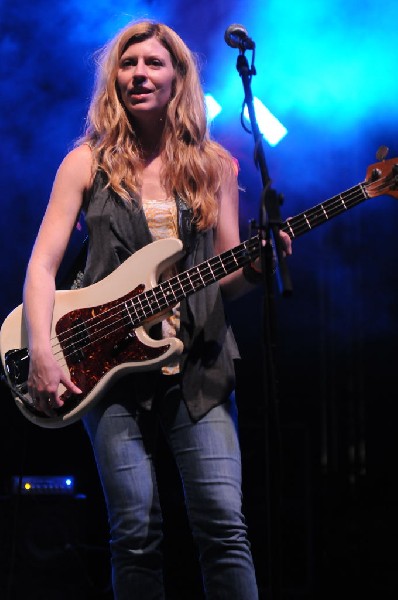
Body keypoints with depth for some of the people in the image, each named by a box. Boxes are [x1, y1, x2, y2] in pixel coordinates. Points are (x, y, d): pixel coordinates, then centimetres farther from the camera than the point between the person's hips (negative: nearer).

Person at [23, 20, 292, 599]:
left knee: (223, 523, -8)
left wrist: (255, 268, -11)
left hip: (198, 362, 1)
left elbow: (226, 278, 12)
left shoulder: (213, 165, 10)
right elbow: (43, 263, 1)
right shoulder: (88, 161, 6)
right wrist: (41, 352, -12)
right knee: (136, 532, -5)